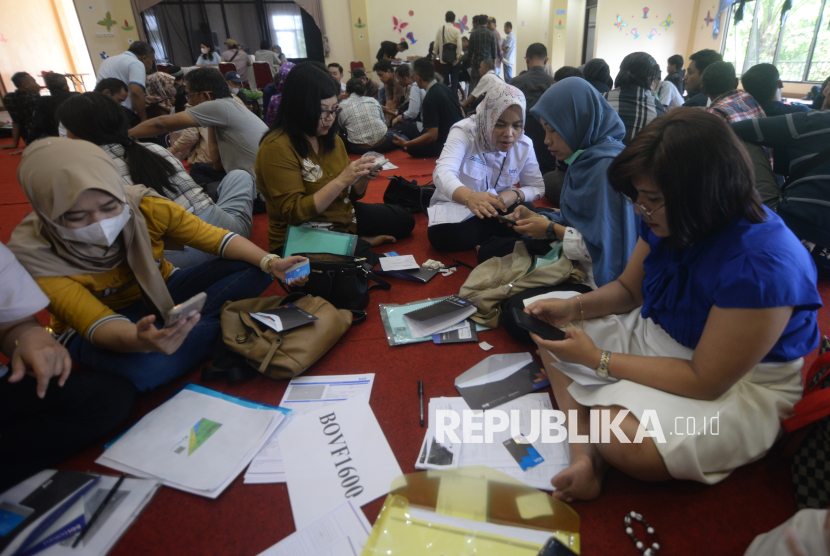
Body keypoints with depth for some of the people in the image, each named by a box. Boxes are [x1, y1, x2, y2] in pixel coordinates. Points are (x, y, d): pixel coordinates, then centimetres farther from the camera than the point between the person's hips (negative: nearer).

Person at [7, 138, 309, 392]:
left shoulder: (144, 207, -21)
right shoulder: (32, 252, -25)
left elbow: (213, 237, -17)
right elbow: (95, 321, -32)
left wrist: (269, 262, -34)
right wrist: (138, 340, -56)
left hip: (163, 291, 3)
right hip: (93, 328, -2)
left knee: (255, 269, -14)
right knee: (144, 368, -40)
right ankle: (226, 327, -15)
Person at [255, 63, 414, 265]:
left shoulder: (331, 139, 3)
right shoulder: (276, 148, -20)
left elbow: (350, 195, 11)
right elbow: (294, 213, -25)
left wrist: (363, 178, -11)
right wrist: (341, 180, -30)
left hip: (343, 217, 8)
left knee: (404, 220, 13)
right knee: (361, 254, -33)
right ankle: (362, 244, -4)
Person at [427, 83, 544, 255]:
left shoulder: (524, 146, -7)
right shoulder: (464, 132, -20)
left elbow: (537, 187, 2)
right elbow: (443, 173, -37)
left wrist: (515, 195, -24)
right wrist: (469, 196, -61)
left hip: (497, 209, 2)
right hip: (455, 206, -2)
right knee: (442, 235, -34)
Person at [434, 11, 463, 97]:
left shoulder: (440, 29, -2)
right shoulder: (456, 31, -7)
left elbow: (436, 43, 1)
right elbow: (459, 45, -13)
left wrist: (435, 54, 12)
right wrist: (458, 56, -10)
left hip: (444, 58, 1)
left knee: (445, 80, 8)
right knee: (454, 79, 7)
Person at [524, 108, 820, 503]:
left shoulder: (762, 266, -32)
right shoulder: (667, 222, -8)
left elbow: (706, 380, -26)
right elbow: (629, 289, 8)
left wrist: (598, 359, -24)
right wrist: (573, 307, -11)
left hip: (736, 385, -8)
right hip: (655, 334, 8)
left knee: (623, 440, -35)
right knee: (554, 337, 1)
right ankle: (583, 452, -17)